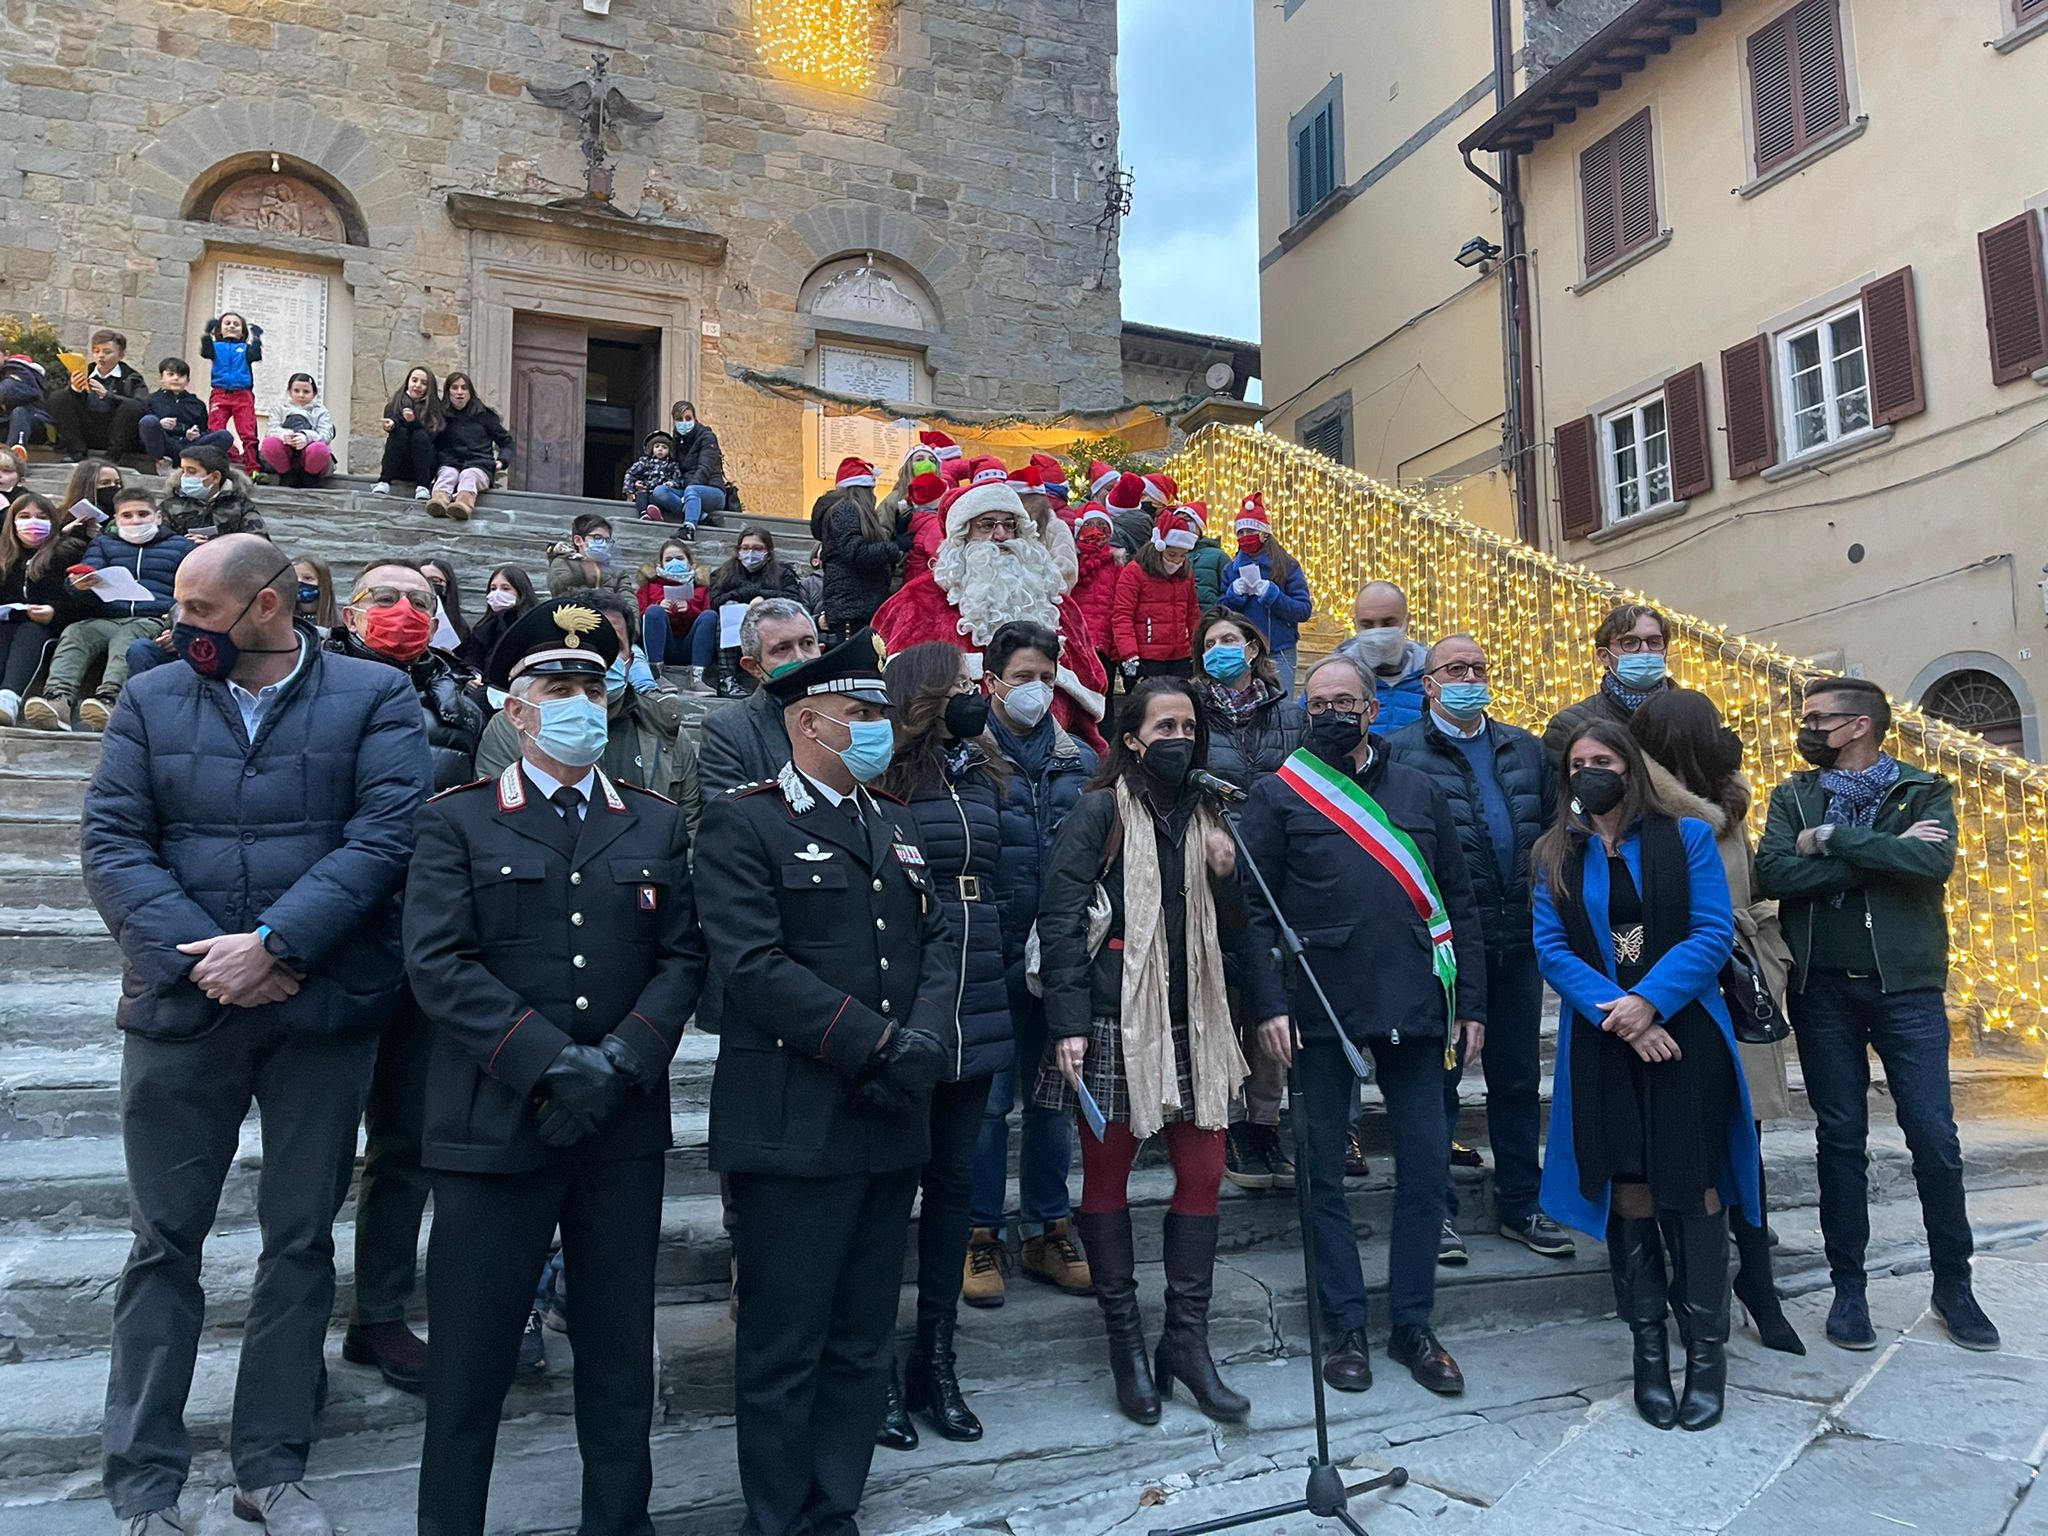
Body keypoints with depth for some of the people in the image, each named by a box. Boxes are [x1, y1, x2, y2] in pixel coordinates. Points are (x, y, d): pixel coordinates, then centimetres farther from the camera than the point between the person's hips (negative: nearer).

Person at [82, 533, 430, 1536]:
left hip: (322, 1007, -1)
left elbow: (383, 836, -11)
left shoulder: (373, 698, -1)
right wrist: (195, 953, -14)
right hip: (179, 1006, 2)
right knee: (165, 1243, 9)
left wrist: (271, 943, -18)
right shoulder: (152, 699, 7)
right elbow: (110, 842, -1)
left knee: (302, 1237, 9)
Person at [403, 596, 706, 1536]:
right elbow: (437, 964, -9)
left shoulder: (658, 826, 10)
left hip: (625, 1131, 3)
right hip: (493, 1128, -2)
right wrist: (550, 1064, -16)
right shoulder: (456, 823, 1)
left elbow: (683, 958, 4)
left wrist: (621, 1062, -11)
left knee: (619, 1348, 13)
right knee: (471, 1356, 7)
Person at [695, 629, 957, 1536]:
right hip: (796, 1128, -7)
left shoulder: (894, 824, 16)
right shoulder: (743, 824, -7)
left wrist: (924, 1036, -7)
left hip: (891, 1122, 7)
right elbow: (754, 966, -17)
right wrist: (875, 1045, -18)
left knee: (862, 1343, 15)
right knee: (784, 1349, 5)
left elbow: (937, 940, 12)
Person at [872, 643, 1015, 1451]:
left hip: (974, 1014, 6)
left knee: (953, 1182, 13)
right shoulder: (884, 783, -9)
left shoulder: (983, 778, 11)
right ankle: (878, 1369, 20)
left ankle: (936, 1360, 26)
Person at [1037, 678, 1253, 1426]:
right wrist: (1068, 1024, -15)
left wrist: (1226, 875, -4)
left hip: (1193, 1026, 5)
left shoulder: (1206, 815, 12)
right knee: (1107, 1177, 6)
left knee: (1203, 1174, 5)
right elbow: (1060, 922, -9)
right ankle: (1126, 1342, 21)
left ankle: (1187, 1339, 19)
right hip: (1114, 1026, -5)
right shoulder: (1101, 812, -5)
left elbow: (1232, 936, 16)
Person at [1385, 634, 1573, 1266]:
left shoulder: (1525, 750, 15)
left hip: (1518, 937, 5)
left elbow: (1555, 828, 15)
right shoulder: (1401, 753, -3)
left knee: (1518, 1075, 13)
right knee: (1438, 1074, 4)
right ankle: (1435, 1209, 14)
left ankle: (1520, 1204, 26)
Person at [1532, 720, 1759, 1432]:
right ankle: (1648, 1346, 17)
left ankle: (1707, 1347, 13)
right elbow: (1552, 947, -2)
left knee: (1693, 1186, 1)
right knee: (1628, 1191, 6)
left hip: (1683, 1034, -1)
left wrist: (1649, 1001, -17)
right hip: (1603, 1043, 2)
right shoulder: (1556, 855, 8)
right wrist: (1617, 1014, -14)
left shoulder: (1686, 837, 3)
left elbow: (1713, 932, -6)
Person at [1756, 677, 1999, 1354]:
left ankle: (1953, 1285, 20)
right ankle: (1848, 1286, 17)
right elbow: (1773, 873, -11)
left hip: (1907, 985, -1)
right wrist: (1885, 851, -14)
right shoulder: (1793, 797, 7)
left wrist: (1831, 839, -16)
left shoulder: (1924, 792, 4)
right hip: (1823, 988, 1)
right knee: (1840, 1138, 6)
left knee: (1935, 1137, 0)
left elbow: (1934, 861, -17)